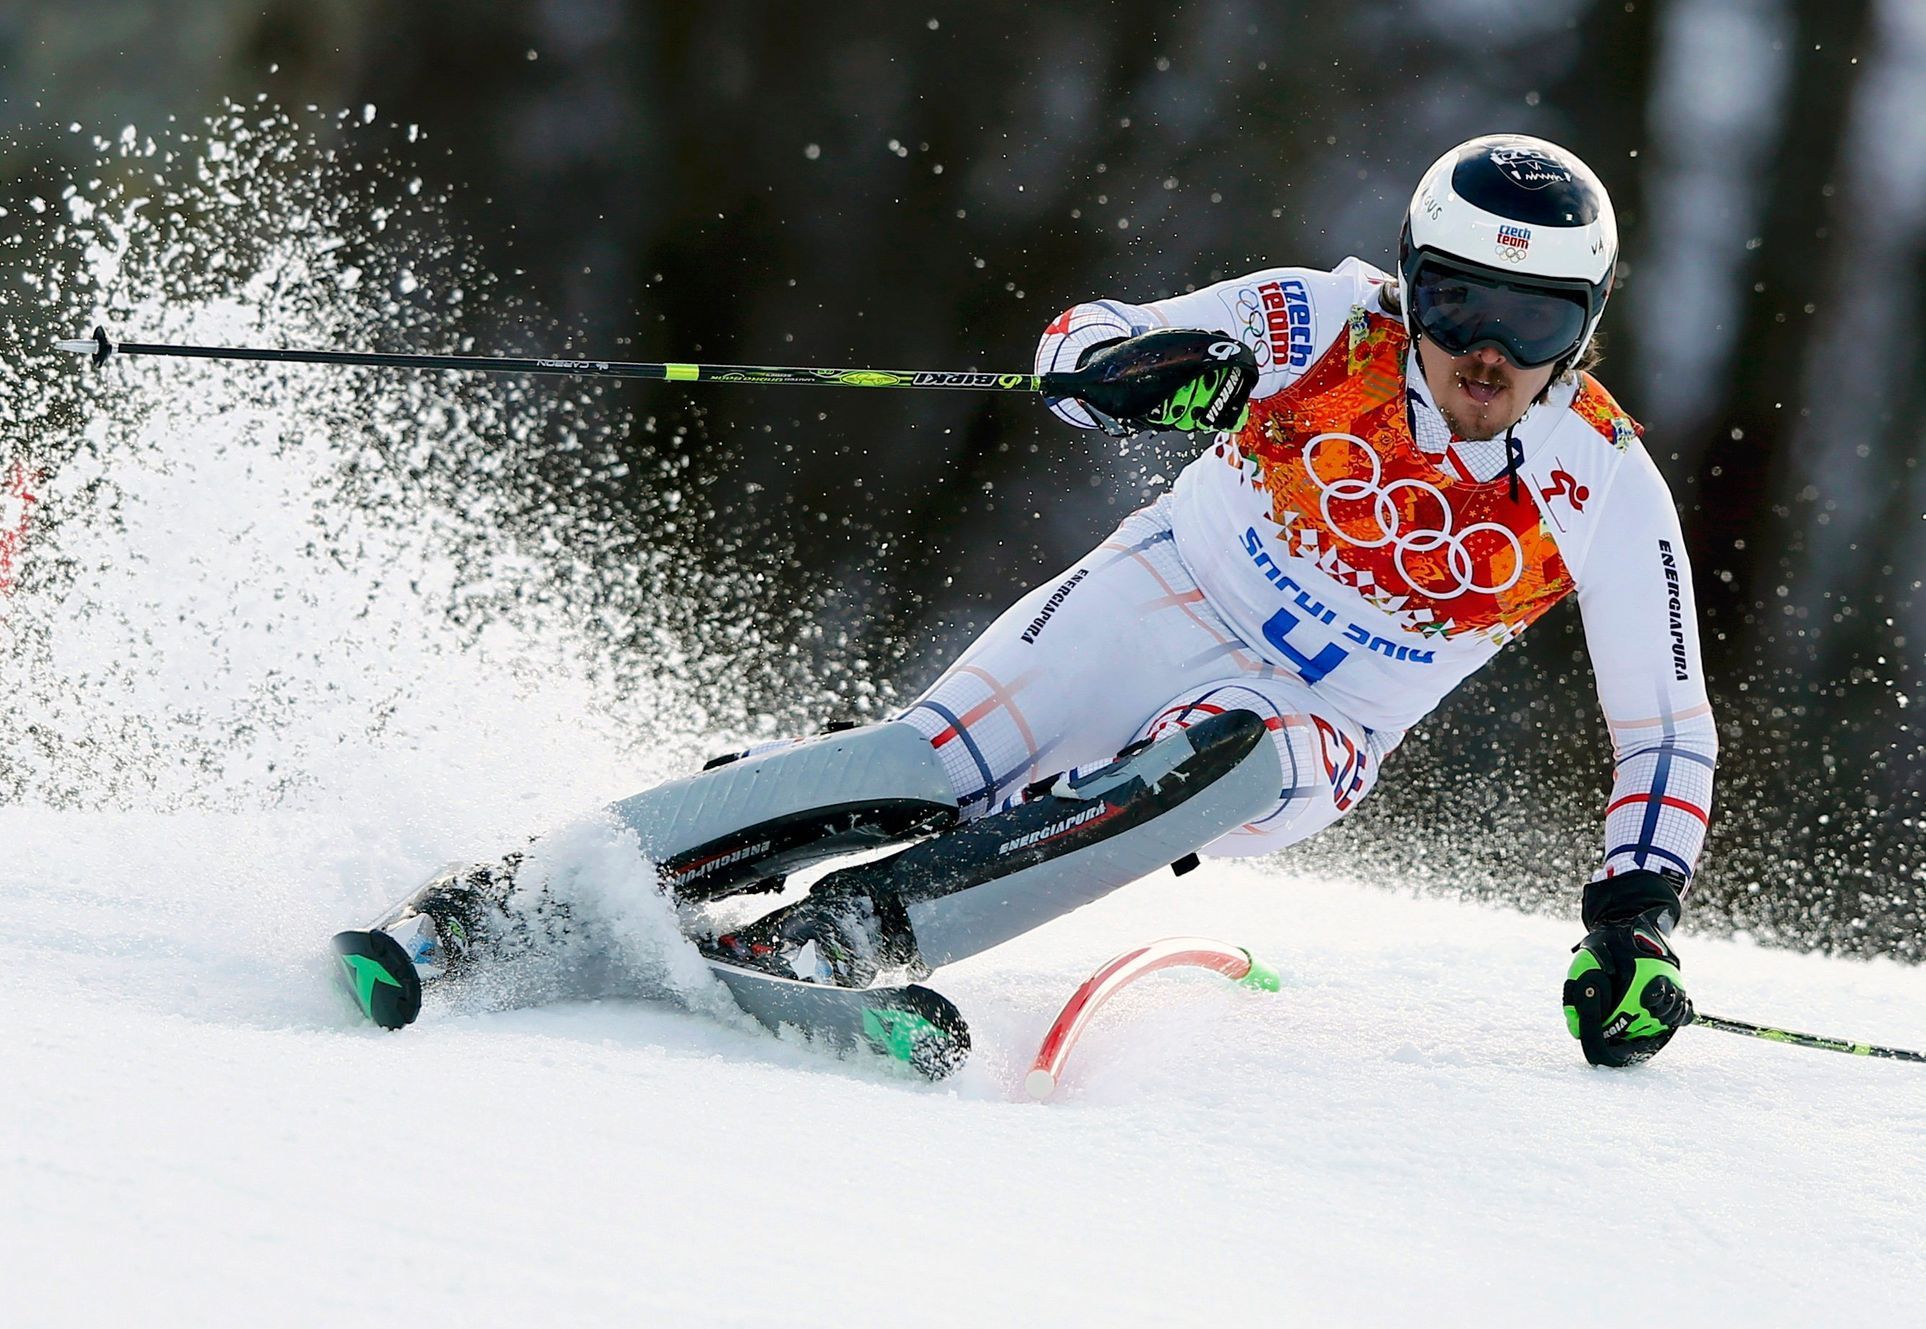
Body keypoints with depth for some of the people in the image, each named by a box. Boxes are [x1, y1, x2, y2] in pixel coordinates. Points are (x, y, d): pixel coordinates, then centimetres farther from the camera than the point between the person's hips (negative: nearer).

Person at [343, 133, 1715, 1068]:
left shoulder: (1605, 492, -12)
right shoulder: (1324, 325, -12)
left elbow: (1672, 728, -4)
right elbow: (1077, 349, -6)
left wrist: (1635, 919, -17)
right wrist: (1141, 362, -30)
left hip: (1308, 732, 0)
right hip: (1156, 607, 0)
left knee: (1223, 759, -37)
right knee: (924, 767, -28)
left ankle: (849, 933, -42)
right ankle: (494, 906, -31)